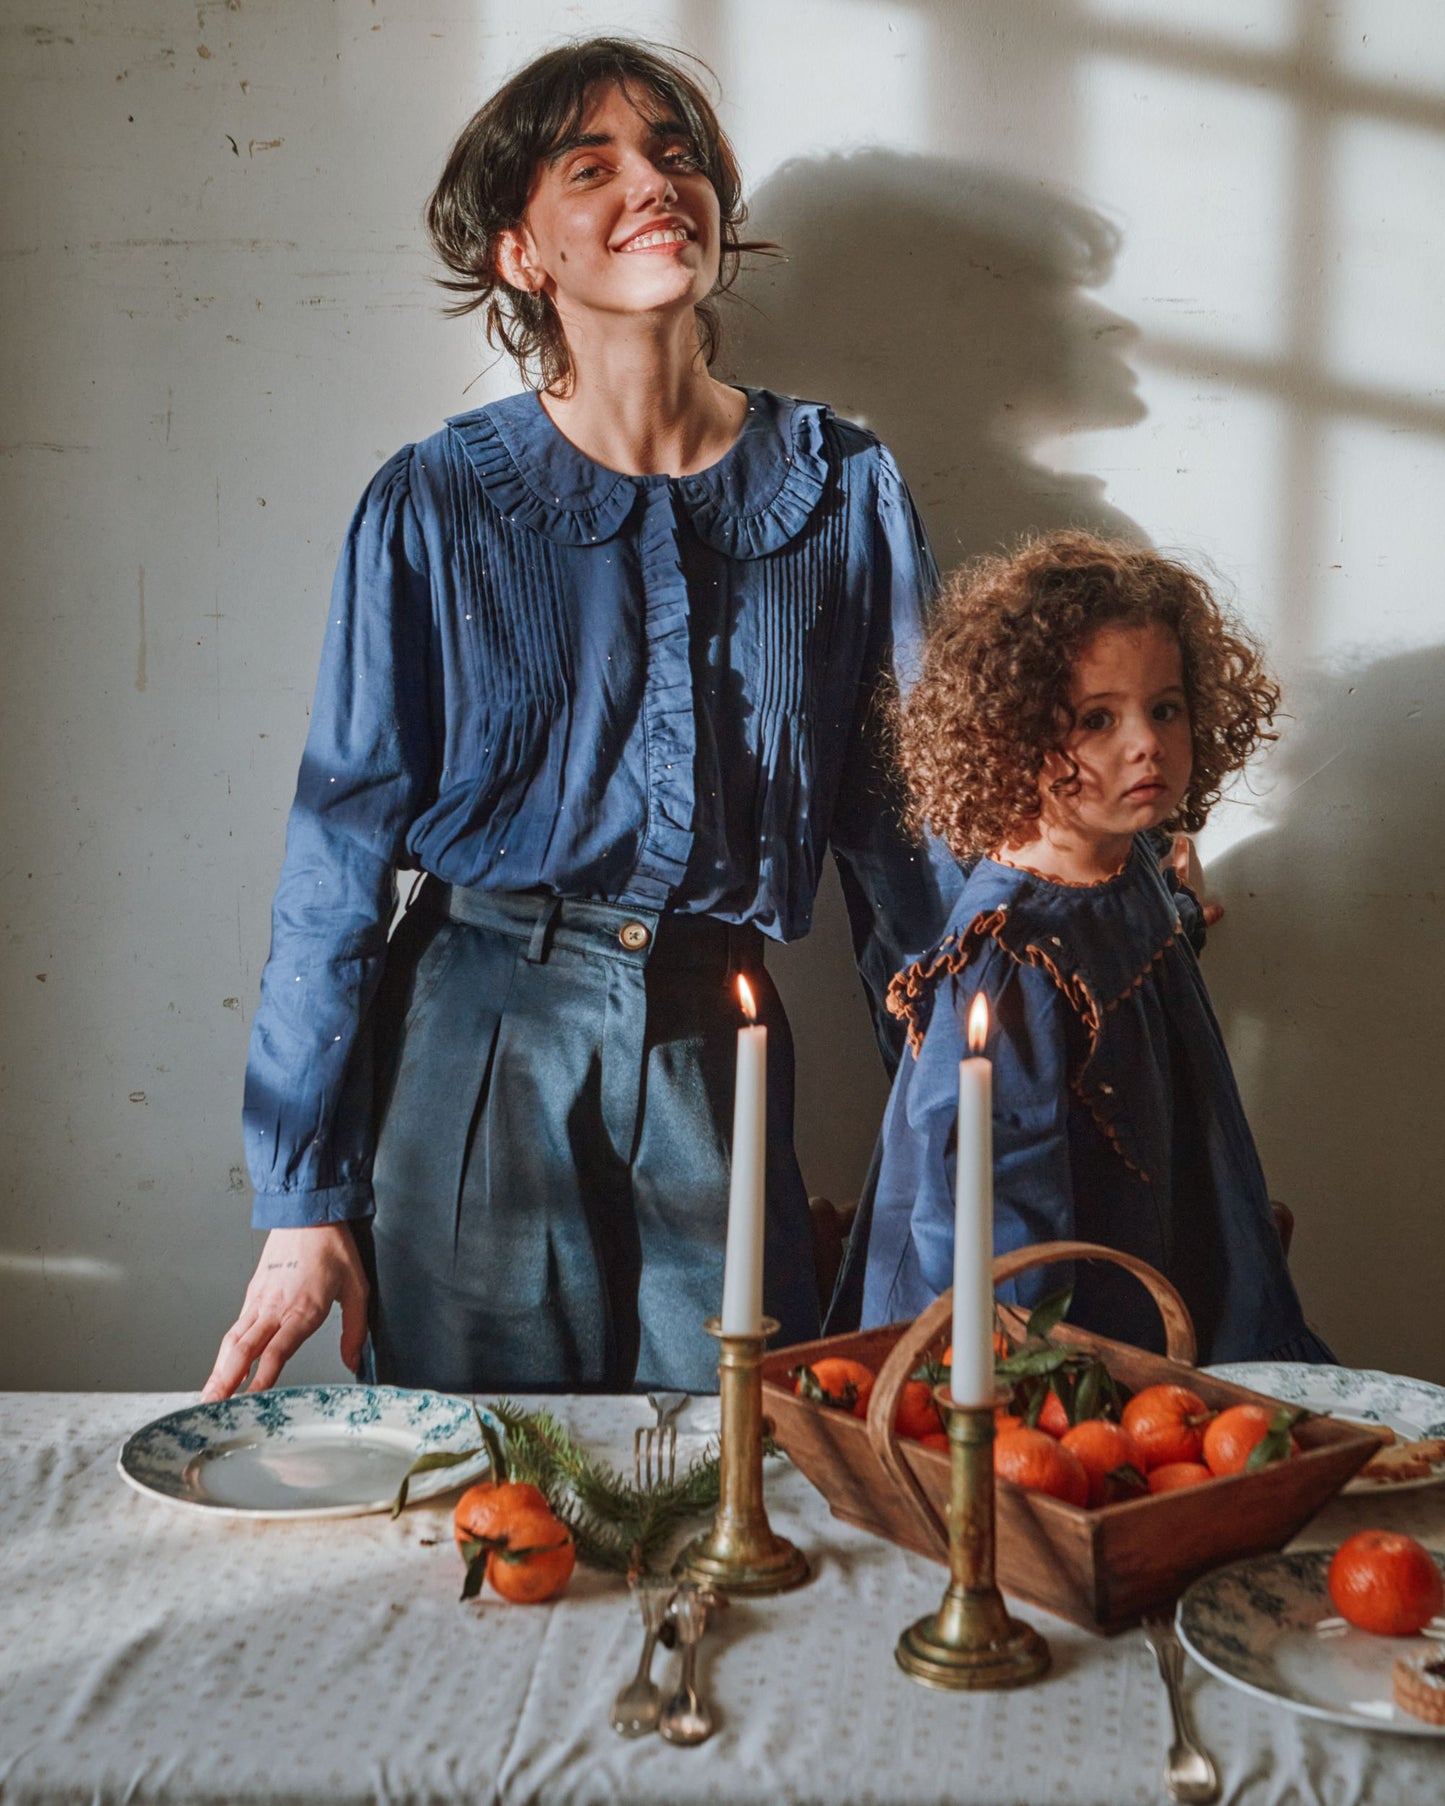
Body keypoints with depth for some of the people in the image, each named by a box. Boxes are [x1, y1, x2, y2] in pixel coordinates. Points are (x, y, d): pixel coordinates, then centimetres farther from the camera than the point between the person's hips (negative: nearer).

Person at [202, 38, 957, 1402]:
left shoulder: (846, 493, 2)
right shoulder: (436, 505, -3)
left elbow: (904, 828, 6)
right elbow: (341, 852, -3)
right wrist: (306, 1198, -5)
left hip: (718, 1049, 2)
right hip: (484, 1041, -1)